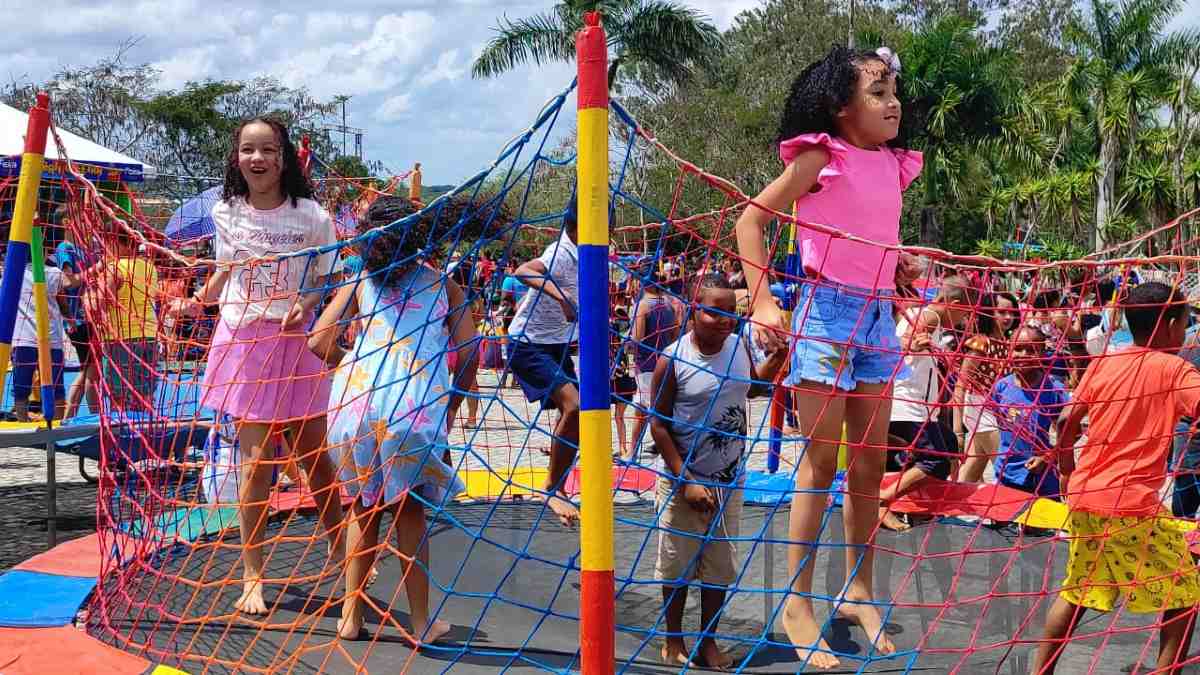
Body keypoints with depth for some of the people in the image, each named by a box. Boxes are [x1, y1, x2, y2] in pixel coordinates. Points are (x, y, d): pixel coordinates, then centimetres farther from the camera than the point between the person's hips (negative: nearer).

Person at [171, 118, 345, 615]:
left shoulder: (311, 216, -6)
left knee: (314, 455, 8)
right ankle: (252, 577, 9)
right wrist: (198, 300, 1)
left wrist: (305, 305, -18)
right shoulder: (225, 214, 2)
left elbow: (331, 279, 1)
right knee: (256, 461, -1)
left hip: (297, 342, -1)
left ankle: (338, 552, 31)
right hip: (243, 340, 1)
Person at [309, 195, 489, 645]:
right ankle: (421, 622, 14)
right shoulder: (444, 283, 14)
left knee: (363, 507, 17)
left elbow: (319, 342, 5)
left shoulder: (361, 283, 15)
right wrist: (454, 403, 17)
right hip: (417, 403, -1)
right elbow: (468, 350, 4)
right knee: (409, 509, 11)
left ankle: (351, 616, 24)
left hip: (357, 399, 1)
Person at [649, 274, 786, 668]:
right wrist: (686, 482, -16)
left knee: (720, 566, 13)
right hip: (682, 480, -4)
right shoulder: (673, 360, -17)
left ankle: (707, 642, 29)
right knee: (678, 565, 9)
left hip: (729, 481, 5)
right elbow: (659, 425, -13)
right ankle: (674, 641, 27)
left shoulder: (740, 345, -2)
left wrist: (778, 355, 3)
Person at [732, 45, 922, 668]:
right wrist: (762, 302, -13)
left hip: (878, 317, 6)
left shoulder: (895, 165, 9)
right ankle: (796, 604, 6)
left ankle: (858, 591, 23)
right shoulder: (820, 156, -8)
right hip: (828, 312, -6)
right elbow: (751, 221, -8)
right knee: (821, 461, -3)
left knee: (870, 463, 9)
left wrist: (885, 305, 15)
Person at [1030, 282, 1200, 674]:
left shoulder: (1102, 364, 7)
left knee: (1077, 591, 20)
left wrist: (1065, 463, 21)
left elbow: (1067, 421, 7)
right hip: (1132, 507, -6)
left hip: (1084, 497, 6)